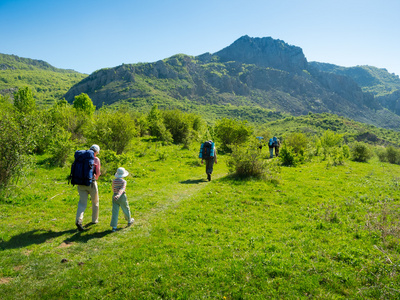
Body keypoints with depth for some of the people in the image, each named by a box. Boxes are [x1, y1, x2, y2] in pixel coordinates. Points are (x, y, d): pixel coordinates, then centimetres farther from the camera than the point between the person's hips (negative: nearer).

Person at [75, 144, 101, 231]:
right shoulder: (96, 159, -3)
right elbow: (98, 173, -2)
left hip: (81, 183, 3)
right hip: (91, 183, -3)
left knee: (82, 203, 2)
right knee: (95, 202, 17)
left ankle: (78, 220, -19)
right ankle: (94, 220, 29)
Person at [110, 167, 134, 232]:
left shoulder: (114, 181, -1)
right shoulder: (124, 181, -12)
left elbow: (113, 190, 11)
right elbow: (122, 189, -28)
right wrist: (118, 195, -38)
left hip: (115, 196, 3)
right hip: (122, 197, -3)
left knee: (115, 212, 3)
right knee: (126, 209, 18)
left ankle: (114, 226, -1)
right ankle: (129, 221, 39)